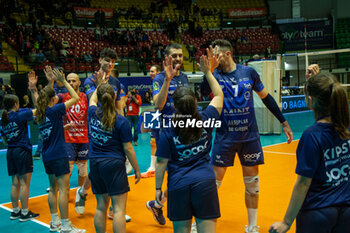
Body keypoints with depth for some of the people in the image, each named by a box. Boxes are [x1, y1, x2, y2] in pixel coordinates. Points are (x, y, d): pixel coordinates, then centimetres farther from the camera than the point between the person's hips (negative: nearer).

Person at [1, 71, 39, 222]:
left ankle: (15, 211, 20)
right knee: (24, 183, -1)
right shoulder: (19, 115, -13)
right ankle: (24, 213, 4)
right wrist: (33, 89, -11)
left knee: (15, 183, 13)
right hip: (22, 151, -7)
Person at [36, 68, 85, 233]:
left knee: (53, 188, 16)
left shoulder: (41, 113, 7)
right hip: (58, 155, -8)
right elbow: (75, 98, -12)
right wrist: (63, 81, -7)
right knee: (64, 189, -5)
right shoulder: (54, 110, -14)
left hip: (47, 155, 8)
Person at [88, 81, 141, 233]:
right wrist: (137, 170, 1)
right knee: (119, 209, -4)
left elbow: (92, 99, 25)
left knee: (101, 207, 13)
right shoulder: (121, 121, -11)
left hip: (95, 163, 5)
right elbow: (128, 148, -8)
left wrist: (99, 84, 39)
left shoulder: (93, 113, 1)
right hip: (114, 165, -5)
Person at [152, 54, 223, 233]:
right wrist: (208, 73, 19)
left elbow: (161, 162, -4)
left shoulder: (168, 130, -7)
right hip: (205, 182, 0)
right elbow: (219, 95, 13)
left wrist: (158, 188, 6)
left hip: (178, 184, 0)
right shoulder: (205, 120, -4)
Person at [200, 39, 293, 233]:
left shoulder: (248, 72, 1)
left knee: (252, 182, 9)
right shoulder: (216, 75, -2)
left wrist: (284, 122, 10)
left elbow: (266, 97, 10)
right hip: (225, 137, -1)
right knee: (213, 181, 1)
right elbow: (204, 92, -22)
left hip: (250, 136, 2)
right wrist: (209, 69, -34)